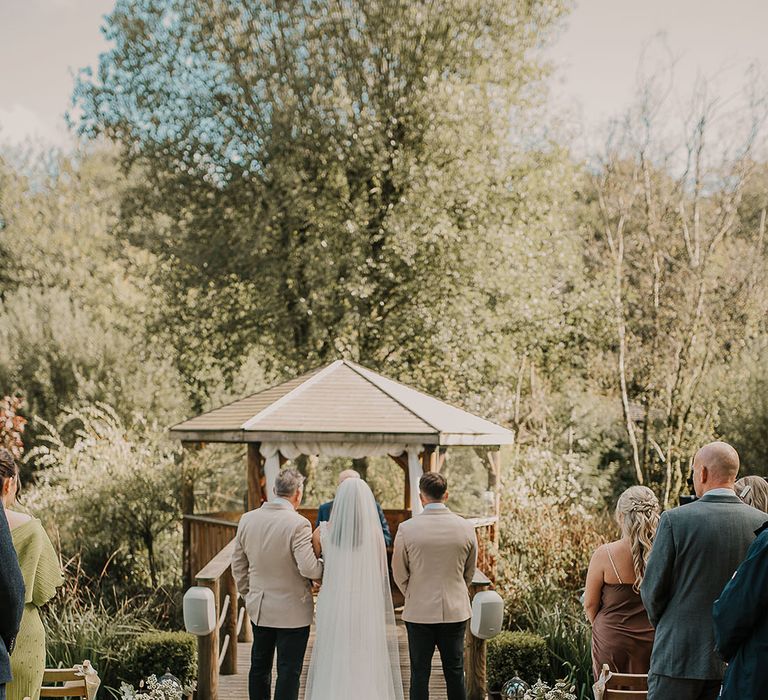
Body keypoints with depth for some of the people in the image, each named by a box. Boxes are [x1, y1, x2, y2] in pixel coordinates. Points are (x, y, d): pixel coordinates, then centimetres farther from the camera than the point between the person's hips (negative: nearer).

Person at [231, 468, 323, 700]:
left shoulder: (247, 520, 0)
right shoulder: (298, 524, -19)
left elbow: (238, 565, 8)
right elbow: (308, 568, -24)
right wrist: (325, 568, -3)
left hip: (259, 609, 6)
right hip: (292, 611, -5)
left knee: (259, 667, 17)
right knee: (289, 671, 3)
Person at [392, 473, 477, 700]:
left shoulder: (407, 529, -11)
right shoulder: (466, 528, -5)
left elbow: (399, 573, 0)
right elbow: (470, 572, 8)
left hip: (419, 612, -2)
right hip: (455, 611, 2)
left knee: (419, 674, 7)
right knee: (455, 672, 12)